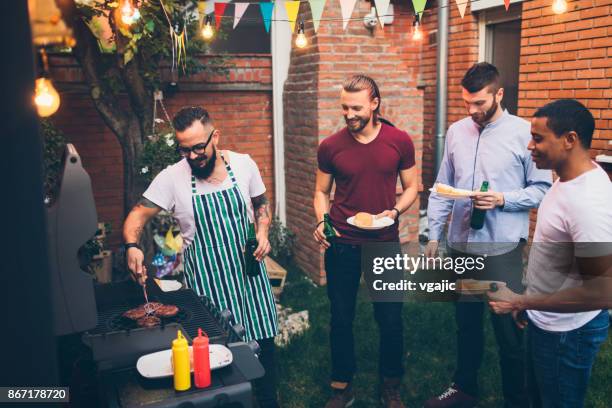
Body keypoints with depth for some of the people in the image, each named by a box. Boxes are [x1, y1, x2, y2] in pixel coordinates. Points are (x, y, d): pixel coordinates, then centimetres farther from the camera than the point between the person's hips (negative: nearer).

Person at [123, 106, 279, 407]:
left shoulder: (244, 164, -5)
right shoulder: (171, 177, -12)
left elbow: (261, 203, 10)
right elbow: (138, 215, -9)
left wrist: (263, 233, -7)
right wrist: (132, 246, -28)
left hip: (248, 269, 3)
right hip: (205, 279, -2)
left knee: (264, 339, 12)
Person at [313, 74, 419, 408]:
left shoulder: (400, 142, -5)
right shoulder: (330, 147, -4)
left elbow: (411, 187, 5)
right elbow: (321, 192, 7)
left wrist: (395, 211, -14)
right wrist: (321, 221, -11)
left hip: (385, 244, 0)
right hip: (342, 246, 0)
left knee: (390, 320, 8)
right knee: (341, 319, 10)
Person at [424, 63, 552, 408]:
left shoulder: (524, 132, -7)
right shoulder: (456, 132, 7)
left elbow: (543, 188, -5)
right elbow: (442, 188, 11)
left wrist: (503, 199, -20)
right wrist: (434, 235, 7)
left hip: (502, 248, -4)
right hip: (460, 245, 5)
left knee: (509, 331, 5)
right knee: (466, 324, 19)